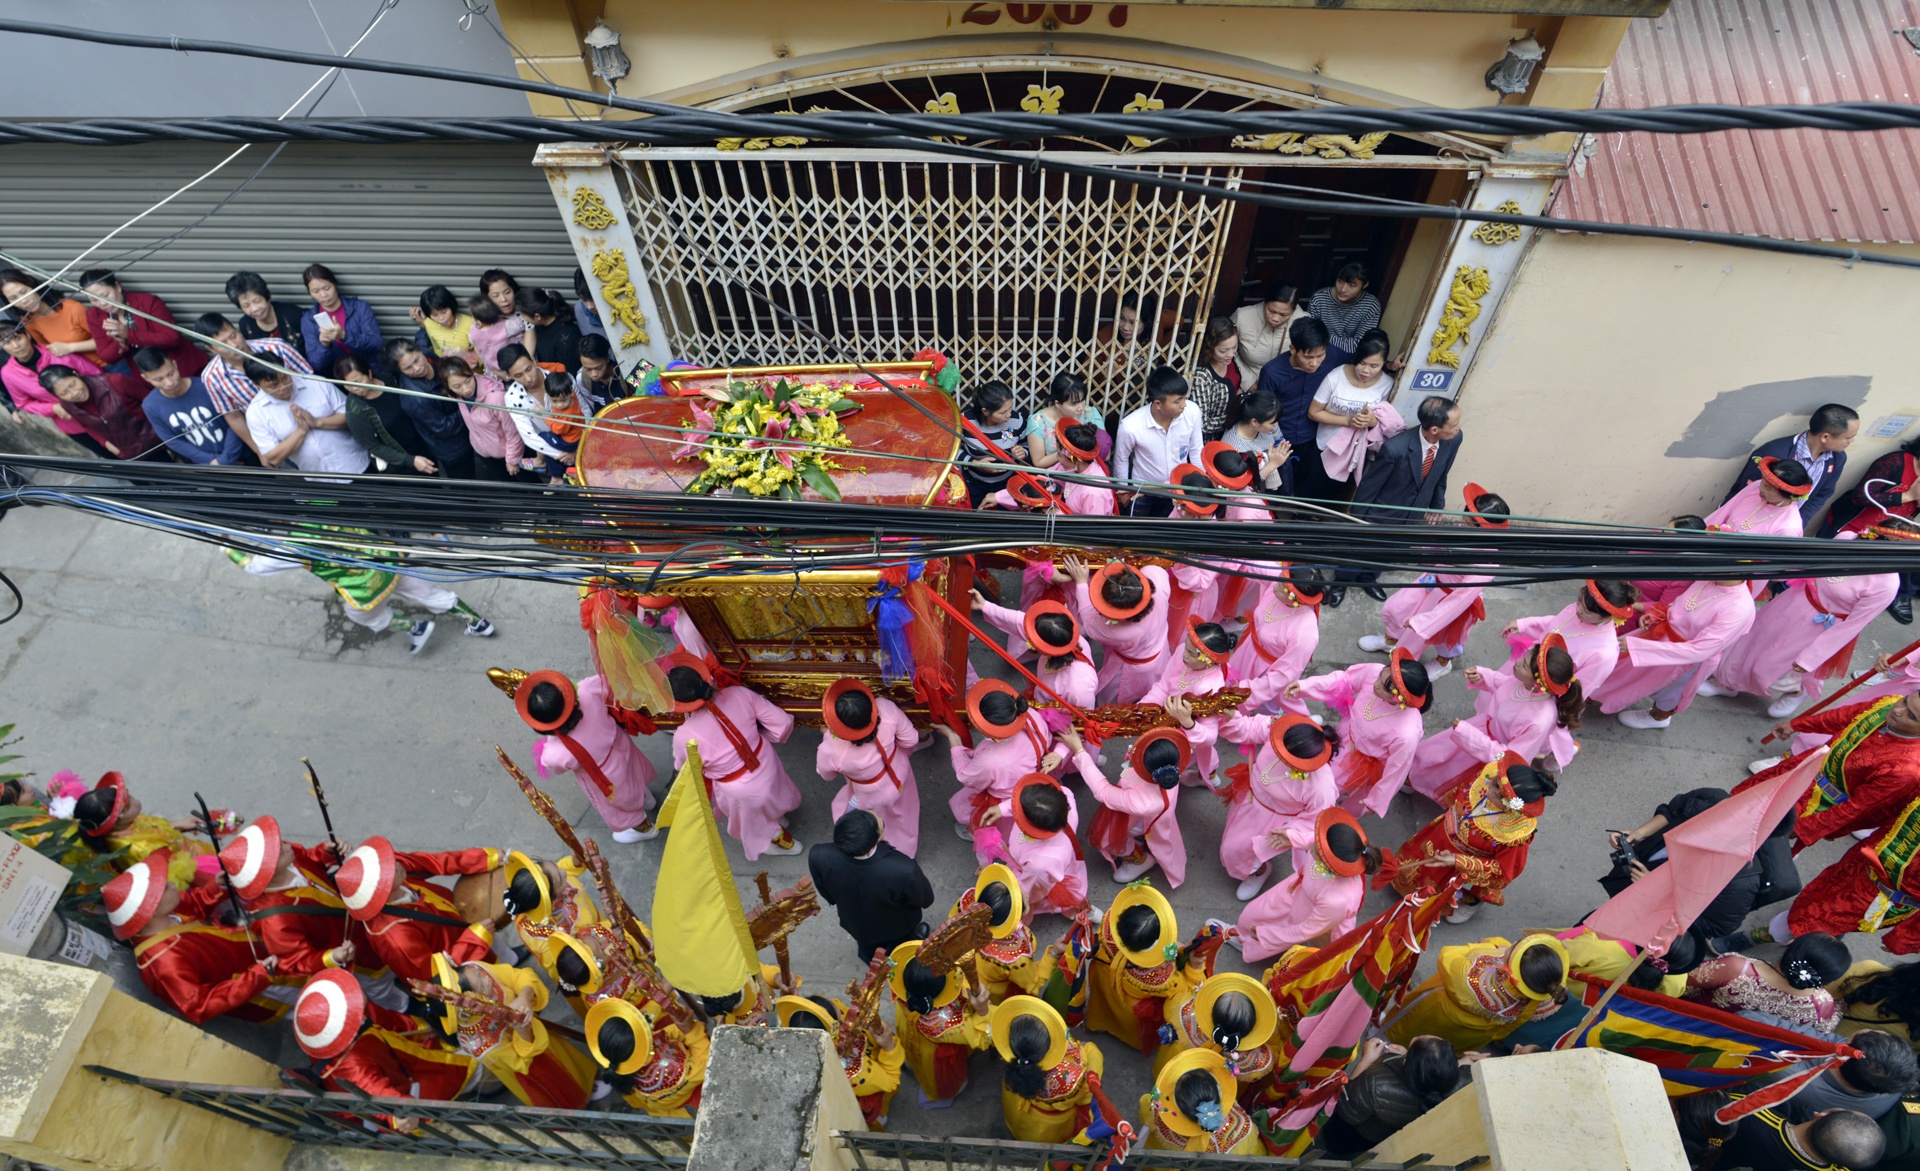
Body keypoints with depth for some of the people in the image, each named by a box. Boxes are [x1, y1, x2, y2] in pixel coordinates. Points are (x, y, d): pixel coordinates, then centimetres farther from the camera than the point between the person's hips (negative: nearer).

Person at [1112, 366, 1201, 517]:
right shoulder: (1131, 426, -36)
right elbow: (1121, 459, -14)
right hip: (1142, 490, -2)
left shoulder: (1192, 411, -28)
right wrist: (1123, 489, 0)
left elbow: (1196, 450, -9)